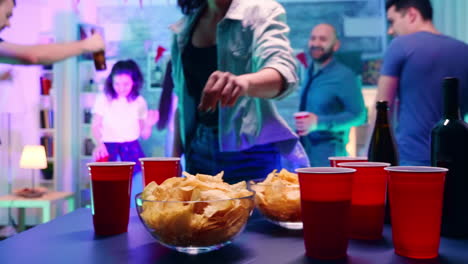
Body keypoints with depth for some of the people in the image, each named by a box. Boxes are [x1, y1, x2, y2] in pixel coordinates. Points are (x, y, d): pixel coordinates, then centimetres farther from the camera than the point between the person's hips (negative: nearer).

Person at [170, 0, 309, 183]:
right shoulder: (183, 29, 9)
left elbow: (283, 72, -23)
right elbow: (183, 100, 14)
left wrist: (245, 81, -43)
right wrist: (175, 156, 9)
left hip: (251, 148, -4)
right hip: (199, 152, 4)